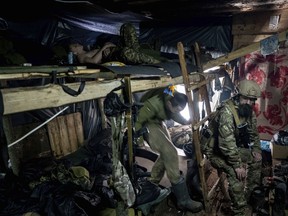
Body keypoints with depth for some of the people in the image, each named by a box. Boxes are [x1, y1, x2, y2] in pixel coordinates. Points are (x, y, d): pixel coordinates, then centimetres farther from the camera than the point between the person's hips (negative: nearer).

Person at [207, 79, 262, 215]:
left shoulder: (249, 111, -2)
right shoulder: (227, 112, -30)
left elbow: (254, 133, 13)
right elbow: (226, 144, -33)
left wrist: (256, 149, -1)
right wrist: (237, 165, -29)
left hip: (236, 148, 9)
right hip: (218, 152, -9)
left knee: (257, 158, 12)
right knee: (235, 172, -27)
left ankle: (251, 195, 28)